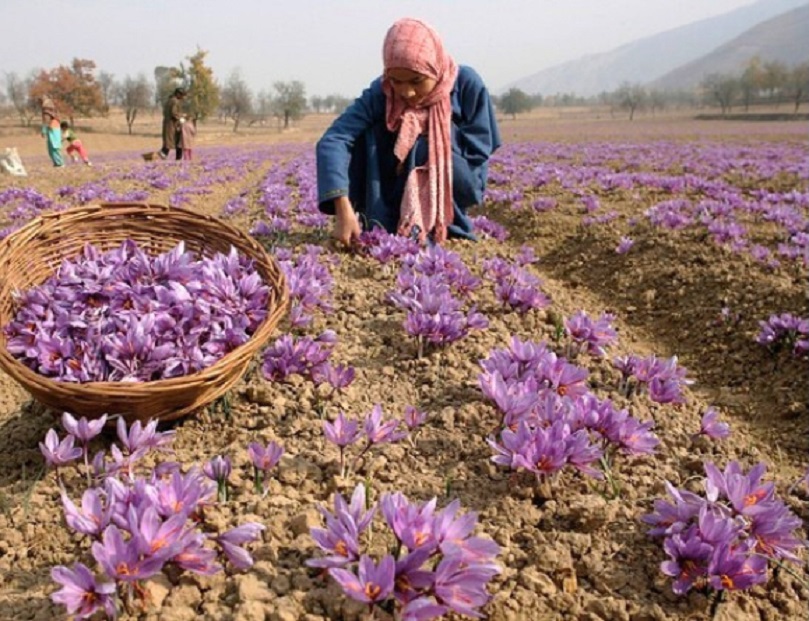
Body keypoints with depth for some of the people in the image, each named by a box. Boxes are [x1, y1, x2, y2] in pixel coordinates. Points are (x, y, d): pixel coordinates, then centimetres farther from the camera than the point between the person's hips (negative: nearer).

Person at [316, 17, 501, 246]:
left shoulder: (466, 83, -20)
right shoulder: (381, 92, -19)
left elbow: (478, 154, -14)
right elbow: (333, 140, -33)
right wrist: (344, 211, -47)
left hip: (456, 191, -1)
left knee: (423, 144, -29)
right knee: (368, 131, -23)